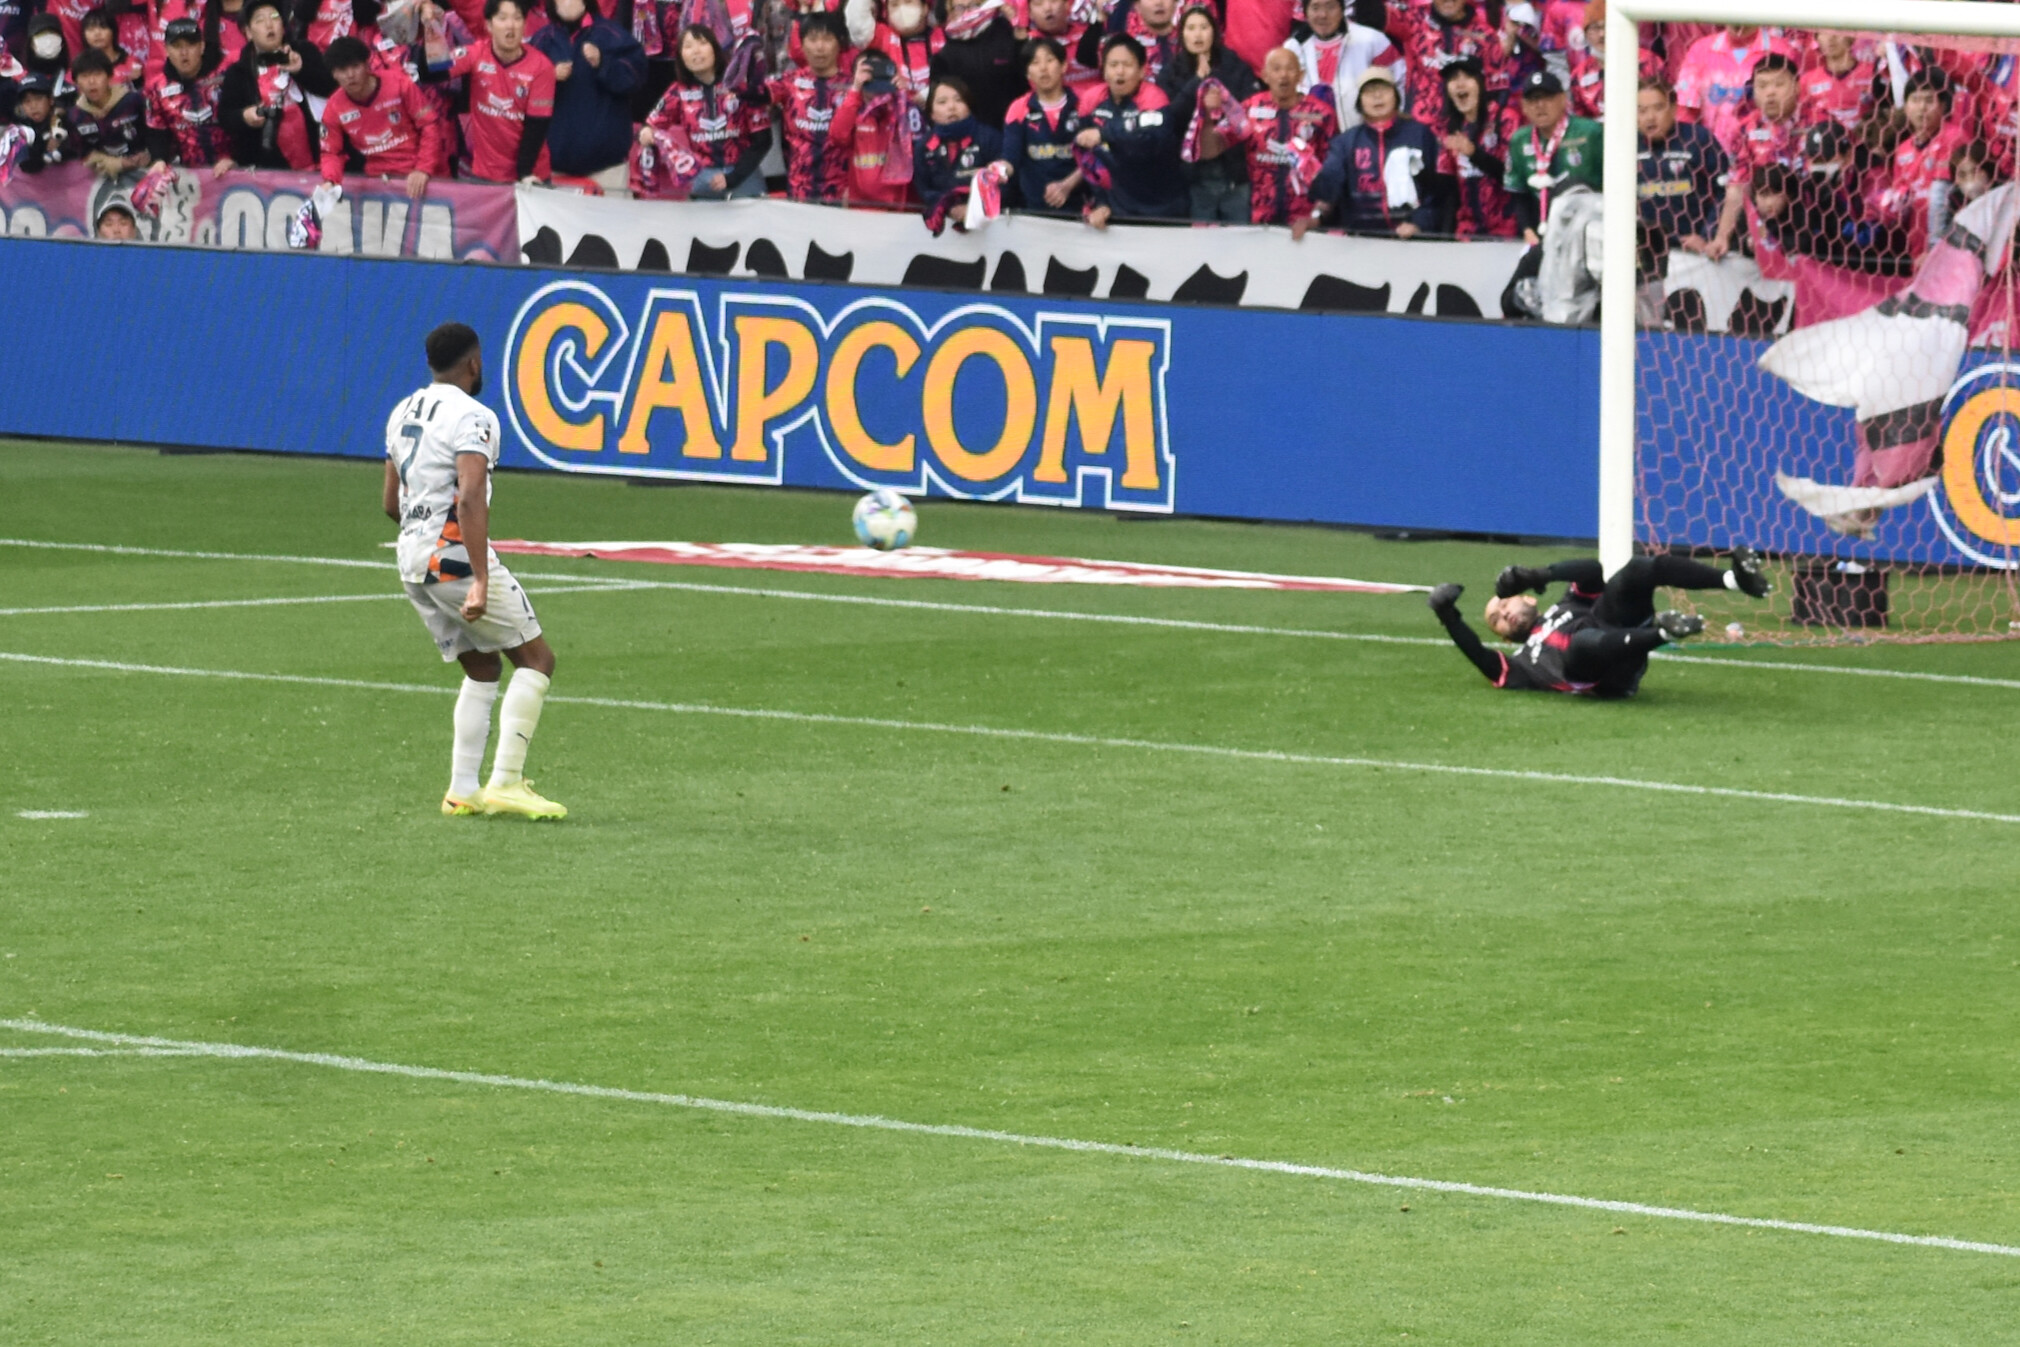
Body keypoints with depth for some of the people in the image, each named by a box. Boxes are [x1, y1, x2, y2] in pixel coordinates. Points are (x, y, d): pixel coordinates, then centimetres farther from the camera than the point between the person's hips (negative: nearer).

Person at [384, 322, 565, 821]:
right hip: (456, 556, -8)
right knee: (535, 659, 1)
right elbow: (469, 499, -24)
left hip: (411, 561, 8)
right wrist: (480, 583, -28)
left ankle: (462, 790, 11)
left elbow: (391, 503, 20)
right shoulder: (472, 418, -13)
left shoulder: (402, 413, 14)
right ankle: (505, 783, -8)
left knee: (483, 670, 18)